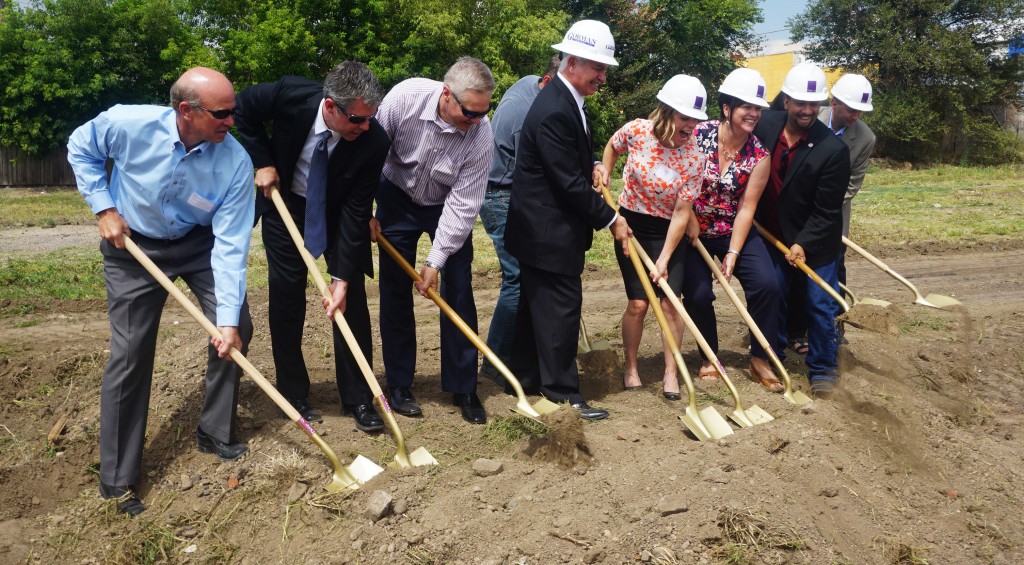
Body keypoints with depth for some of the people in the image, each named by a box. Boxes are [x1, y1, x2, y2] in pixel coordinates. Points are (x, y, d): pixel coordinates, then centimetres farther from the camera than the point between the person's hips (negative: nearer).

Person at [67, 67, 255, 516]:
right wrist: (103, 208, -12)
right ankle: (117, 480, 8)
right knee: (130, 353, -4)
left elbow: (231, 245, -25)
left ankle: (215, 432, 17)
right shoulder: (129, 124, -27)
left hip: (199, 243, 2)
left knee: (237, 328, -6)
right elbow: (80, 148, -4)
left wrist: (227, 318, -29)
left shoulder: (235, 162, -26)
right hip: (132, 245, -2)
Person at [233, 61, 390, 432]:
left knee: (352, 298, -4)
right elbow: (244, 107, -6)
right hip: (285, 202, 1)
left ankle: (358, 399, 8)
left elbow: (357, 213, -25)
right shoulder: (290, 95, -29)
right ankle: (293, 394, 16)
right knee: (286, 294, 2)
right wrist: (263, 161, -14)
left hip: (339, 212, 0)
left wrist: (343, 277, -27)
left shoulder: (374, 141, -30)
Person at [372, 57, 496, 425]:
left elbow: (463, 205, -24)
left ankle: (463, 388, 8)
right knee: (395, 292, 1)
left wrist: (436, 261, -23)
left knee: (459, 292, -5)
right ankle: (399, 385, 15)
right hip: (397, 198, 0)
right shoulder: (404, 97, -28)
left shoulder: (481, 135, -28)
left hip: (447, 205, 0)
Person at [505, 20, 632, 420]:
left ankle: (526, 379, 28)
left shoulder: (566, 101, 10)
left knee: (537, 304, 17)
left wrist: (592, 166, 3)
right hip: (549, 232, -10)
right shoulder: (554, 111, -23)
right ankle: (563, 394, 7)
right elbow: (570, 183, -22)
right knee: (561, 307, -3)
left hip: (542, 229, 10)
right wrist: (611, 219, -13)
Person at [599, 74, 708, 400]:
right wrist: (604, 177, -4)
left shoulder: (695, 158, -16)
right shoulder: (636, 131, -15)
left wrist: (665, 258, -18)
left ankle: (670, 372, 11)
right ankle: (630, 367, 16)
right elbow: (612, 147, 10)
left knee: (670, 302, -7)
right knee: (638, 302, -5)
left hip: (667, 231, 0)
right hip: (631, 225, 0)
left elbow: (682, 212, -15)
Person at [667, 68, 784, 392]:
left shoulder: (758, 155, -11)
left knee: (766, 284, -15)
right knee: (698, 294, -8)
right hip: (694, 231, -1)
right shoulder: (699, 135, -15)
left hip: (735, 232, 1)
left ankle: (760, 360, 3)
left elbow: (746, 207, -10)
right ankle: (709, 359, 18)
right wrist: (690, 218, -12)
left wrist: (732, 254, -13)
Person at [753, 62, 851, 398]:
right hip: (772, 235, 4)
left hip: (816, 242, -3)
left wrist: (803, 244, -23)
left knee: (820, 306, 3)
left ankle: (823, 370, 19)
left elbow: (826, 211, -18)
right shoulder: (765, 126, -9)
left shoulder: (833, 150, -21)